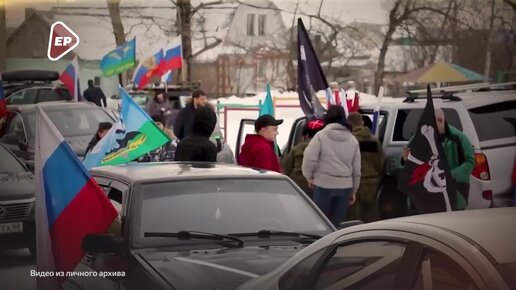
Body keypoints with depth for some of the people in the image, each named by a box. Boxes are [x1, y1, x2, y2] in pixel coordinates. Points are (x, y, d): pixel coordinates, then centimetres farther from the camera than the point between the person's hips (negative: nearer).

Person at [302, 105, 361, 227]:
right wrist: (354, 190, 21)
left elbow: (309, 158, -14)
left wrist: (309, 176, 3)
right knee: (337, 224, 8)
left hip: (324, 185, -4)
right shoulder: (352, 140, 10)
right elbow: (356, 168, 13)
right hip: (345, 186, 4)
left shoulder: (321, 136, -5)